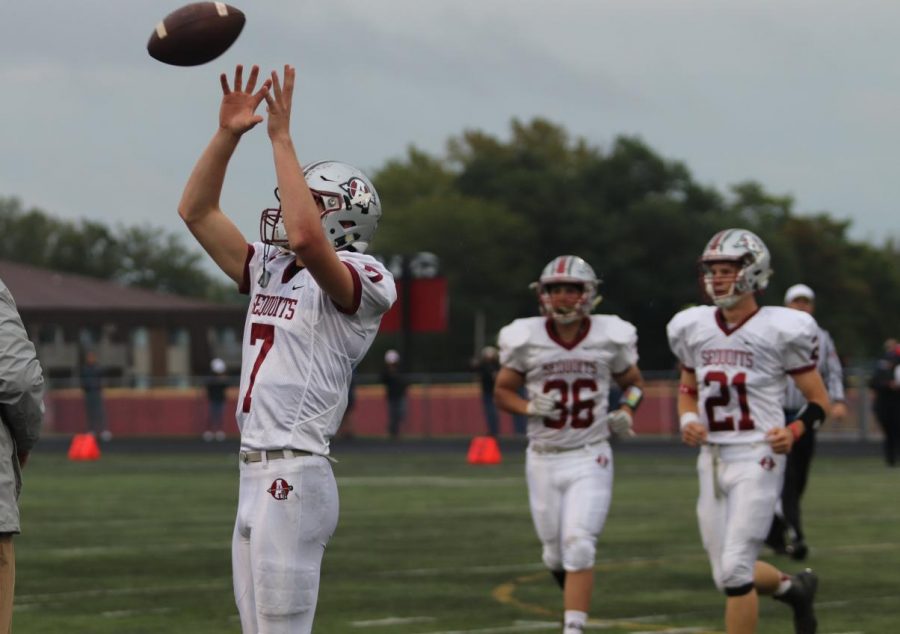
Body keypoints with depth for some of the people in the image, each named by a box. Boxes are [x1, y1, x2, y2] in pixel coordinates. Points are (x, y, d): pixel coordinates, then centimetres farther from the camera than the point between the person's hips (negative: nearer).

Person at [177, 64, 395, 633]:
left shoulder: (363, 282, -7)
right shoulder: (270, 270, 18)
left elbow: (305, 237, -27)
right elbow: (197, 211, 18)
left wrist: (281, 138, -20)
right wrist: (229, 133, 7)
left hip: (294, 476, -9)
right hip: (255, 474, 9)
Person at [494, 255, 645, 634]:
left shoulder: (609, 336, -5)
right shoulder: (526, 338, -6)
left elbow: (633, 383, 13)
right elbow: (502, 391, 6)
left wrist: (625, 412, -7)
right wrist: (529, 408, -14)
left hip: (590, 459, -1)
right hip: (544, 458, 1)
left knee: (578, 546, -16)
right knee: (556, 553, 11)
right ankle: (575, 592, 45)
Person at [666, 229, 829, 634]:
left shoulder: (780, 330, -8)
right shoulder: (693, 328, 7)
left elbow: (818, 399, 0)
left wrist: (795, 432, -19)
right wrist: (688, 420, 1)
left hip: (757, 459, -6)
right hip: (712, 460, 6)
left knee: (734, 571, -12)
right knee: (728, 576, 11)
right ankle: (794, 588, 40)